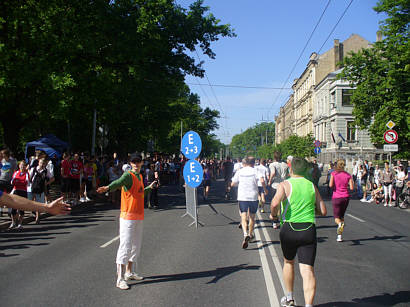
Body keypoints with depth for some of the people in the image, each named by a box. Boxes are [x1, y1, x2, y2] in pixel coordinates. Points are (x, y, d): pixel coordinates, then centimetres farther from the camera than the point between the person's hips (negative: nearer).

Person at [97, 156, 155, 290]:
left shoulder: (140, 176, 15)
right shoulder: (128, 175, -11)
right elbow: (119, 182, -33)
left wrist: (149, 187, 46)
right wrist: (108, 187, -54)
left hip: (139, 217, 9)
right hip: (128, 217, -8)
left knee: (136, 246, 17)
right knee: (125, 247, -8)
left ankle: (130, 272, 32)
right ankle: (120, 279, -4)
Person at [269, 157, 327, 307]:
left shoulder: (285, 184, -2)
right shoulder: (312, 186, 9)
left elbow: (275, 203, -21)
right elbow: (323, 211, 8)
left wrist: (272, 214, -1)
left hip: (289, 229, -1)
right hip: (309, 230, 1)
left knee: (288, 262, 22)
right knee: (307, 270, -1)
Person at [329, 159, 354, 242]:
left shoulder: (333, 174, -5)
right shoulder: (348, 175, 1)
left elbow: (331, 185, -15)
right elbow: (352, 188, -4)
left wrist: (336, 185, 7)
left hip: (336, 197, -3)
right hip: (346, 197, 3)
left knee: (336, 218, 5)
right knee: (342, 216, 18)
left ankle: (340, 224, -31)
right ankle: (339, 236, 14)